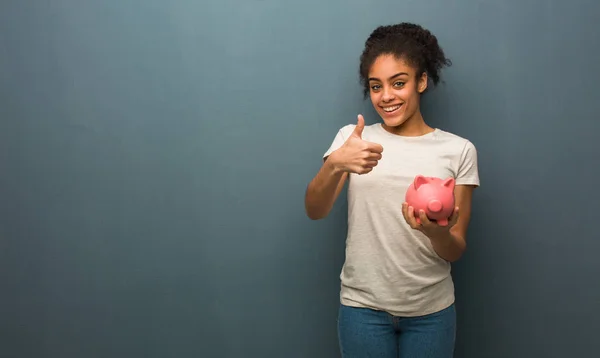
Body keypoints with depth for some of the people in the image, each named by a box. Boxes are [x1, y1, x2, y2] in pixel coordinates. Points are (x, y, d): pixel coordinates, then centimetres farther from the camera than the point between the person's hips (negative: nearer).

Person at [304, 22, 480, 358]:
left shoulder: (458, 150, -3)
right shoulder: (352, 137, -1)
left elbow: (455, 251, -3)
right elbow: (315, 211, -12)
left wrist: (437, 232, -25)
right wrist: (335, 164, -31)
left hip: (431, 310, 0)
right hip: (363, 306, 0)